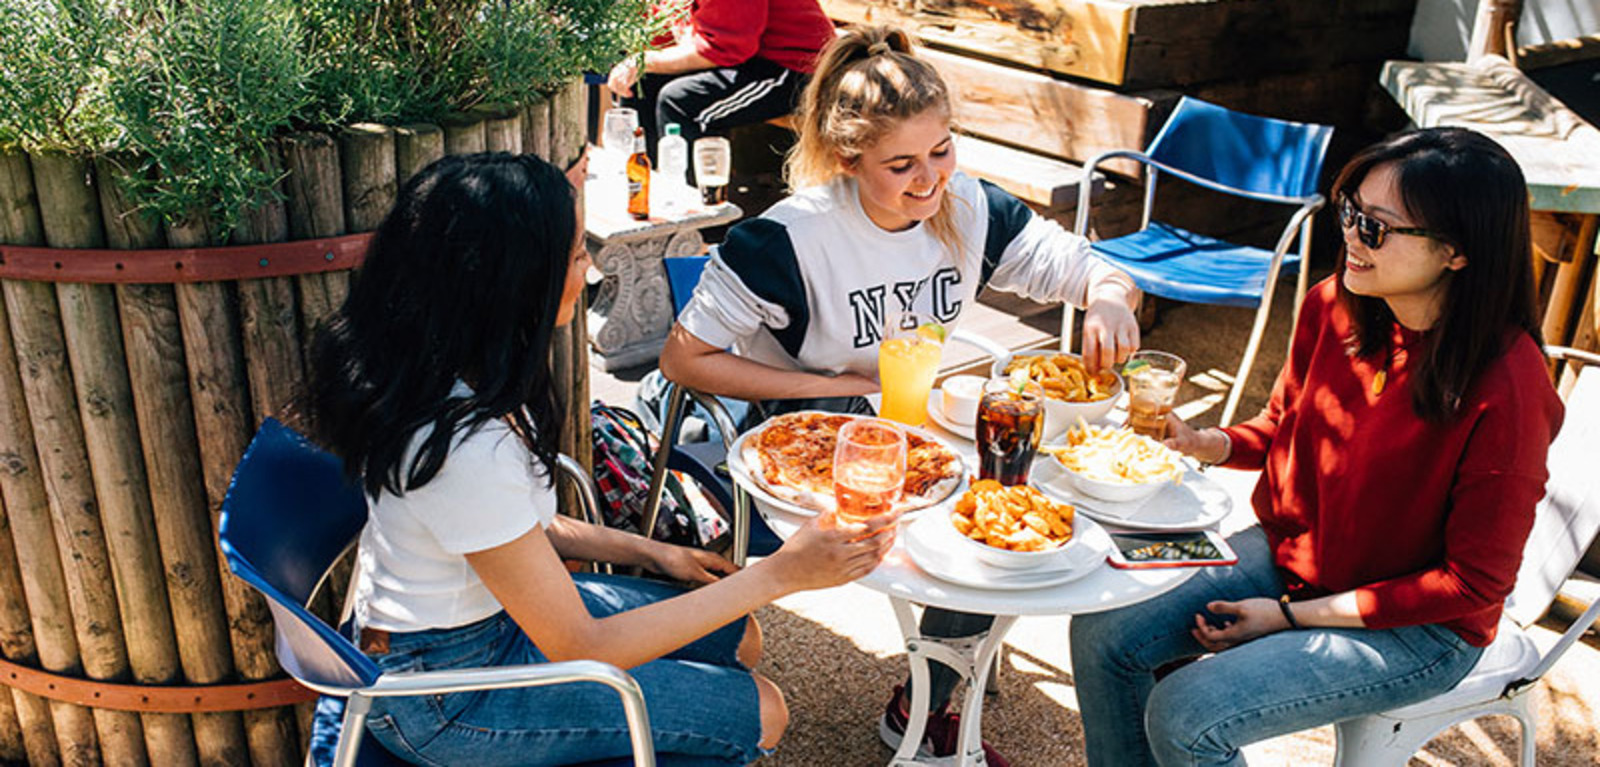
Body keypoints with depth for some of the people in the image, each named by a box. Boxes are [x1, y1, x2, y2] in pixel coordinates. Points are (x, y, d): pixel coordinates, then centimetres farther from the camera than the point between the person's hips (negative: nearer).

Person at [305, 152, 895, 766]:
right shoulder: (469, 447, -34)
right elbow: (582, 648, -26)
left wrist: (652, 553, 3)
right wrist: (780, 574, -25)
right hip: (443, 695, -8)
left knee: (736, 640, 13)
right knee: (759, 712, -4)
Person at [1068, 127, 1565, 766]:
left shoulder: (1506, 392, -27)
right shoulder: (1333, 306, -9)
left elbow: (1474, 583, -18)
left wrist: (1291, 615, -17)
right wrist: (1207, 443, -13)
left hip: (1417, 627, -6)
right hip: (1289, 552, 6)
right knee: (1101, 633, -7)